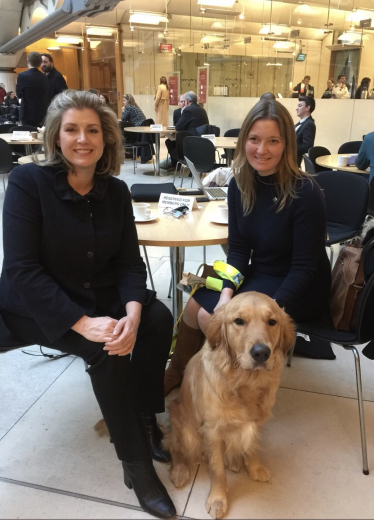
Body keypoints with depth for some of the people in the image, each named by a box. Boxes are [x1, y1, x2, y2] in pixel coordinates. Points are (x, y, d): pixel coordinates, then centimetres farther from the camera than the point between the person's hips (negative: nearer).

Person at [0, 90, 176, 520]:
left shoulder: (115, 191, -2)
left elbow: (130, 263, -4)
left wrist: (132, 312, -25)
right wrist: (82, 322, -31)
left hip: (99, 295, 5)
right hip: (37, 304, -4)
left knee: (159, 318, -19)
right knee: (105, 348, -28)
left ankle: (145, 419, 2)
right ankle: (135, 462, -8)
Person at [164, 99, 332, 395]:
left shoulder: (305, 193, -24)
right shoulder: (240, 184, -6)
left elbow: (304, 268, -20)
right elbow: (238, 247, -2)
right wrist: (227, 291, -18)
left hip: (299, 289, -6)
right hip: (258, 274, 6)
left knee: (212, 318, -18)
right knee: (195, 305, -7)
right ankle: (178, 371, 19)